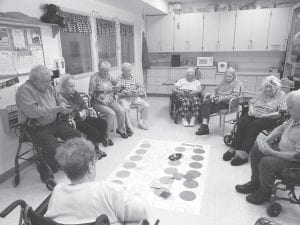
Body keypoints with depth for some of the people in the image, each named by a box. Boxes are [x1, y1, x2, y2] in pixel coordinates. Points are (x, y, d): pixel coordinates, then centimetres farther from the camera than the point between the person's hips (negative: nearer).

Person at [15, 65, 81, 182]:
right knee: (53, 150, -27)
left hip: (55, 123, 8)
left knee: (78, 136, -3)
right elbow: (33, 111, -28)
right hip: (37, 128, -7)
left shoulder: (48, 87, 7)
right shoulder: (25, 90, -16)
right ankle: (44, 169, 5)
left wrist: (62, 105, -7)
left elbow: (59, 99, 19)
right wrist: (57, 109, -26)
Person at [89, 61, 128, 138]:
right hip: (98, 102, -5)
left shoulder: (108, 76, 11)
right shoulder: (94, 78, -8)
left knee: (122, 111, -17)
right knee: (111, 113, -28)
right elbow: (91, 93, -9)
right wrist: (101, 100, -14)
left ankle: (120, 129, 4)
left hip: (110, 100, 6)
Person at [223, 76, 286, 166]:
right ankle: (233, 149, -26)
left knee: (253, 126, -33)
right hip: (254, 115, 4)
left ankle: (245, 153, -34)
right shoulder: (262, 92, 15)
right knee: (242, 123, -27)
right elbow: (251, 102, 20)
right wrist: (251, 109, -5)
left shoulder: (281, 95, 1)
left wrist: (264, 115, -18)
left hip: (269, 118, -4)